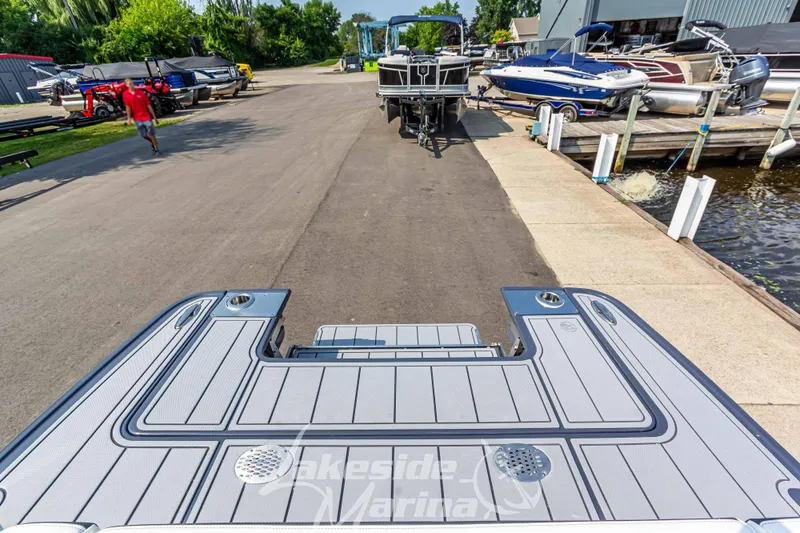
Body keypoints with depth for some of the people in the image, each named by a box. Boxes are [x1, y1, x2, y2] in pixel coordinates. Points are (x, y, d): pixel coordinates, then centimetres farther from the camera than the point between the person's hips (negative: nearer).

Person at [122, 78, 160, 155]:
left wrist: (154, 117, -1)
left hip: (146, 116, -1)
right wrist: (129, 118, -8)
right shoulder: (125, 94, 0)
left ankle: (156, 149, 4)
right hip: (137, 119, 1)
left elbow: (148, 105, 1)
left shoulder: (141, 93, 0)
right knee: (144, 135, 4)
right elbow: (128, 107, -1)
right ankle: (153, 143, 32)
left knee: (151, 134, -4)